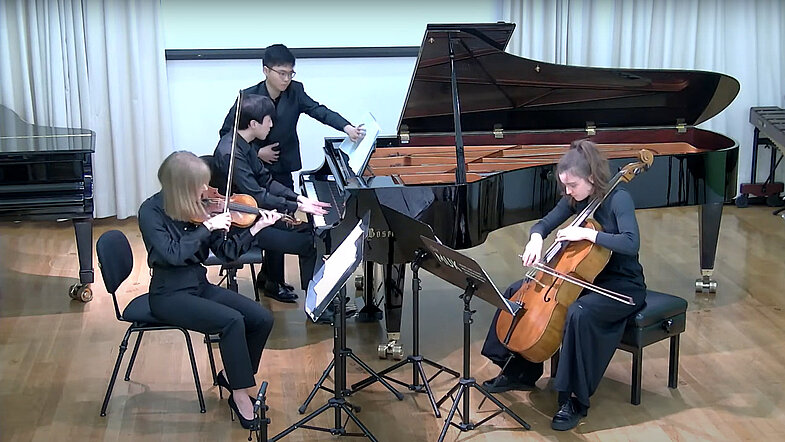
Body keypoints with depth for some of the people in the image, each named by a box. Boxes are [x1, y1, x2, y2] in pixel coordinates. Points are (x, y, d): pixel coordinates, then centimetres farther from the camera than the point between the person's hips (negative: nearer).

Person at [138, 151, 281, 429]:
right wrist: (207, 226, -26)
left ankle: (231, 374, 13)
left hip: (200, 286, 6)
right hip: (169, 295, -6)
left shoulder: (196, 207, 1)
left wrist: (257, 228, -10)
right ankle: (241, 394, -12)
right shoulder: (151, 211, -15)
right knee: (232, 320, -28)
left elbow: (226, 252, 1)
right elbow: (172, 254, -28)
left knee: (262, 319, -9)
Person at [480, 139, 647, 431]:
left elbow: (631, 244, -33)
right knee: (517, 292, 2)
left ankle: (574, 400, -25)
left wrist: (586, 233, -34)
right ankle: (521, 371, 14)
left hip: (622, 286, -8)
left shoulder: (618, 199, -19)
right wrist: (535, 239, -14)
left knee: (579, 312, -38)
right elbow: (543, 224, 8)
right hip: (585, 276, 8)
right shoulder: (575, 199, 1)